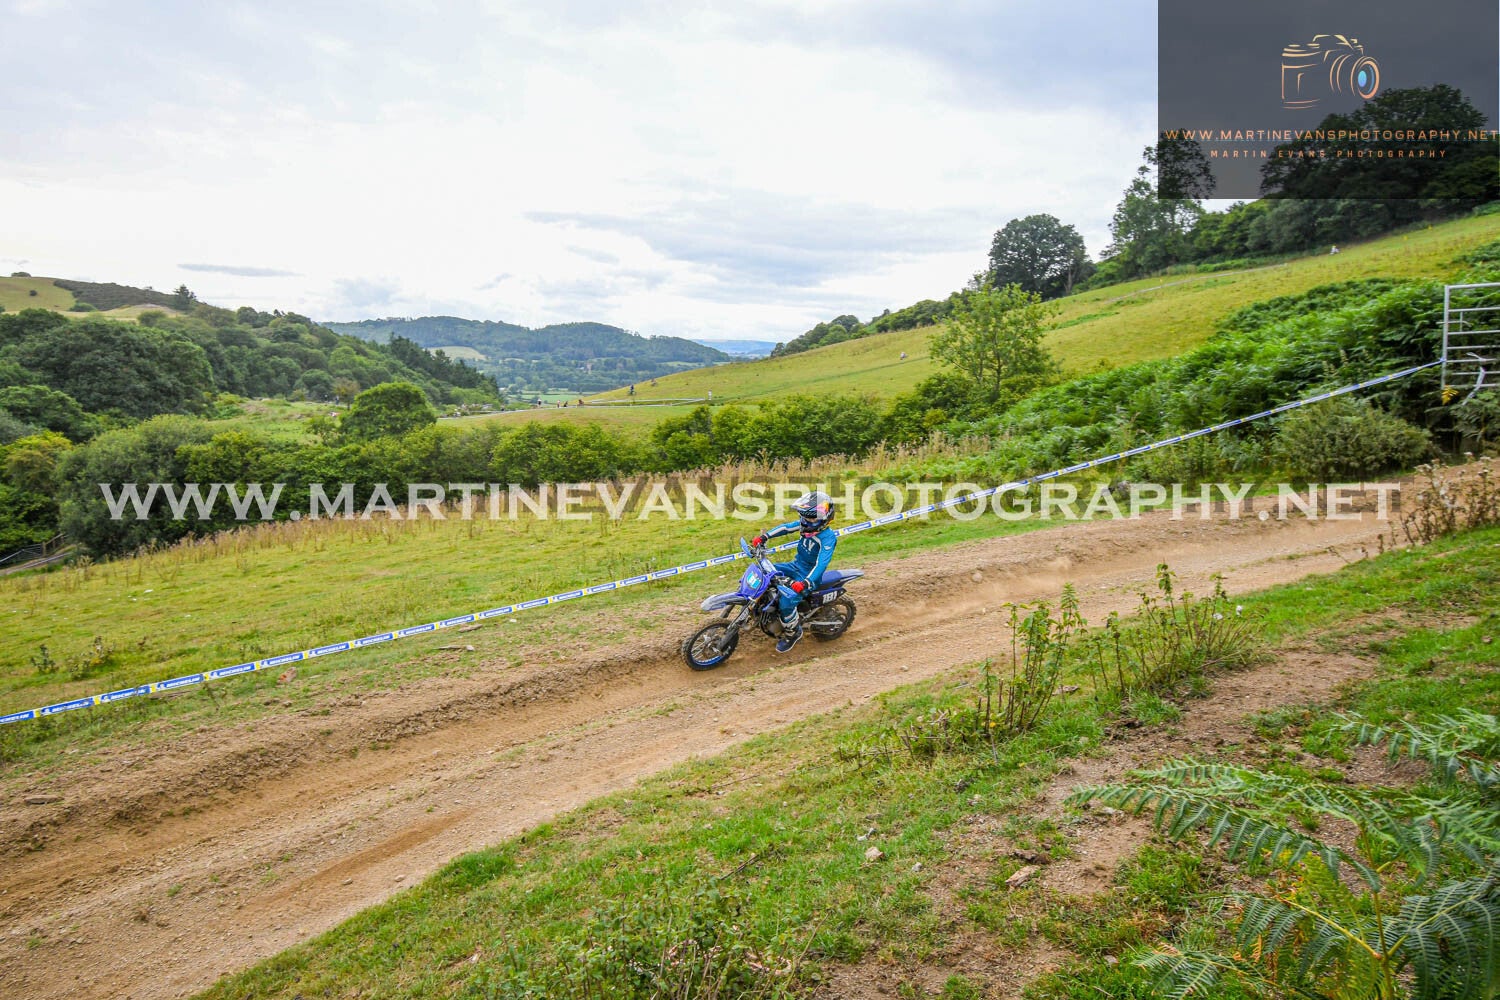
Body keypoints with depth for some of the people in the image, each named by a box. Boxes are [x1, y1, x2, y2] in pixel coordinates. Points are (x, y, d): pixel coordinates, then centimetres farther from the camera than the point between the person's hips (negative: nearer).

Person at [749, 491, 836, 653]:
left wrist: (806, 582, -47)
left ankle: (792, 632, 0)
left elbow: (821, 564, -35)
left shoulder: (828, 537, -26)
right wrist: (764, 536, -4)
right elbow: (786, 527, 4)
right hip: (796, 565, 8)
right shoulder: (809, 524, -4)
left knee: (787, 601, -26)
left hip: (810, 574, -8)